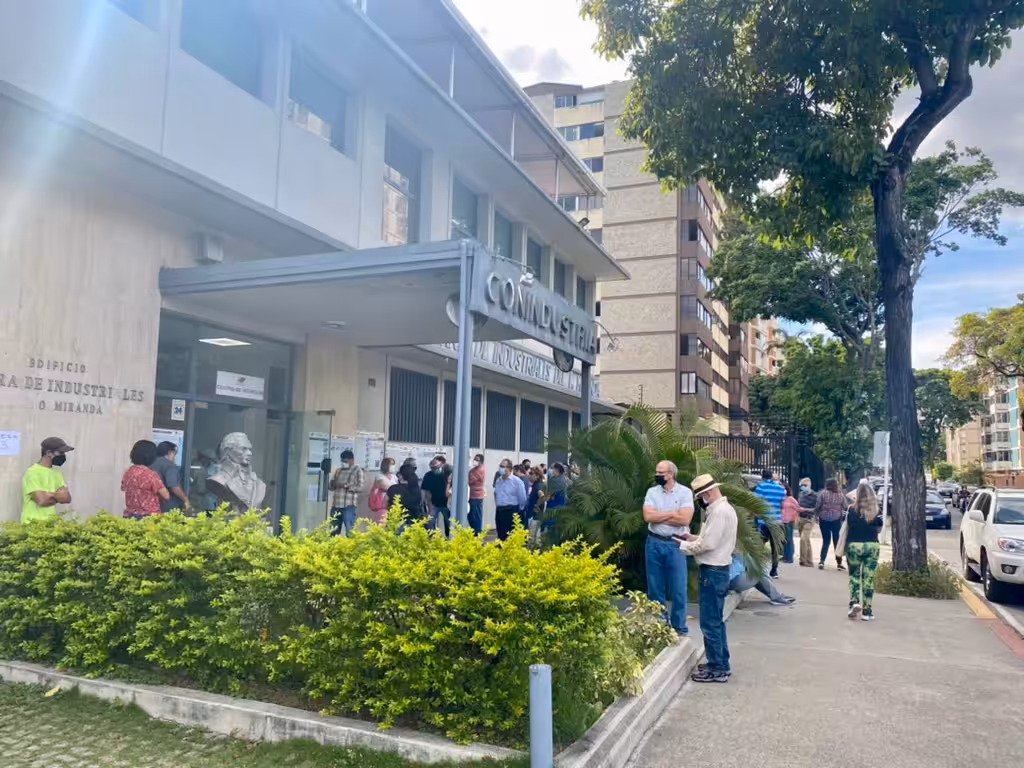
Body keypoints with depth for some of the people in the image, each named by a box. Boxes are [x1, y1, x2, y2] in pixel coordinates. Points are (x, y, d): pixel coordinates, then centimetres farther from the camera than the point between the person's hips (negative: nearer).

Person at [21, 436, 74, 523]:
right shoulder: (32, 473, -10)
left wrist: (49, 494, -10)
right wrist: (58, 497, -3)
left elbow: (67, 498, 2)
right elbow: (41, 500, -19)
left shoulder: (56, 473, 12)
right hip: (33, 525, -7)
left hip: (51, 523, 7)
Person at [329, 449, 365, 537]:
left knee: (350, 531, -9)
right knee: (333, 532, 9)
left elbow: (360, 488, -7)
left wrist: (346, 485, -19)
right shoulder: (338, 470, 16)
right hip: (336, 505, 6)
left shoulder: (357, 470, 1)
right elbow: (330, 486, 17)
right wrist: (333, 484, -7)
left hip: (349, 505, -6)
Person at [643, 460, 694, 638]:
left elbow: (684, 519, -16)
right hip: (654, 544, 3)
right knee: (655, 588, 10)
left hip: (675, 544, -3)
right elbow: (647, 517, -10)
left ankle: (679, 628, 13)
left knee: (678, 589, 1)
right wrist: (672, 513, -11)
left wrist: (658, 516, -9)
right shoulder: (652, 492, 3)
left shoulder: (684, 492, -5)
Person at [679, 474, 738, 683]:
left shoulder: (720, 511, -20)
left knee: (710, 622, -3)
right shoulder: (722, 509, 13)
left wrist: (682, 546, -11)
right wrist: (693, 538, 9)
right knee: (716, 620, 18)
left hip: (713, 572, -11)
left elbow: (708, 544, -23)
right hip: (717, 570, 11)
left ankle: (717, 669, 5)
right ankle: (721, 664, 27)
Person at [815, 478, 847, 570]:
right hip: (836, 520, 0)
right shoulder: (841, 495, 5)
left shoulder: (823, 493, -2)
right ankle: (839, 563, 9)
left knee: (826, 541, 10)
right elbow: (845, 508, 5)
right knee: (837, 542, 8)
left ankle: (821, 561, 1)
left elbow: (817, 506, -4)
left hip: (824, 520, 0)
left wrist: (816, 514, 13)